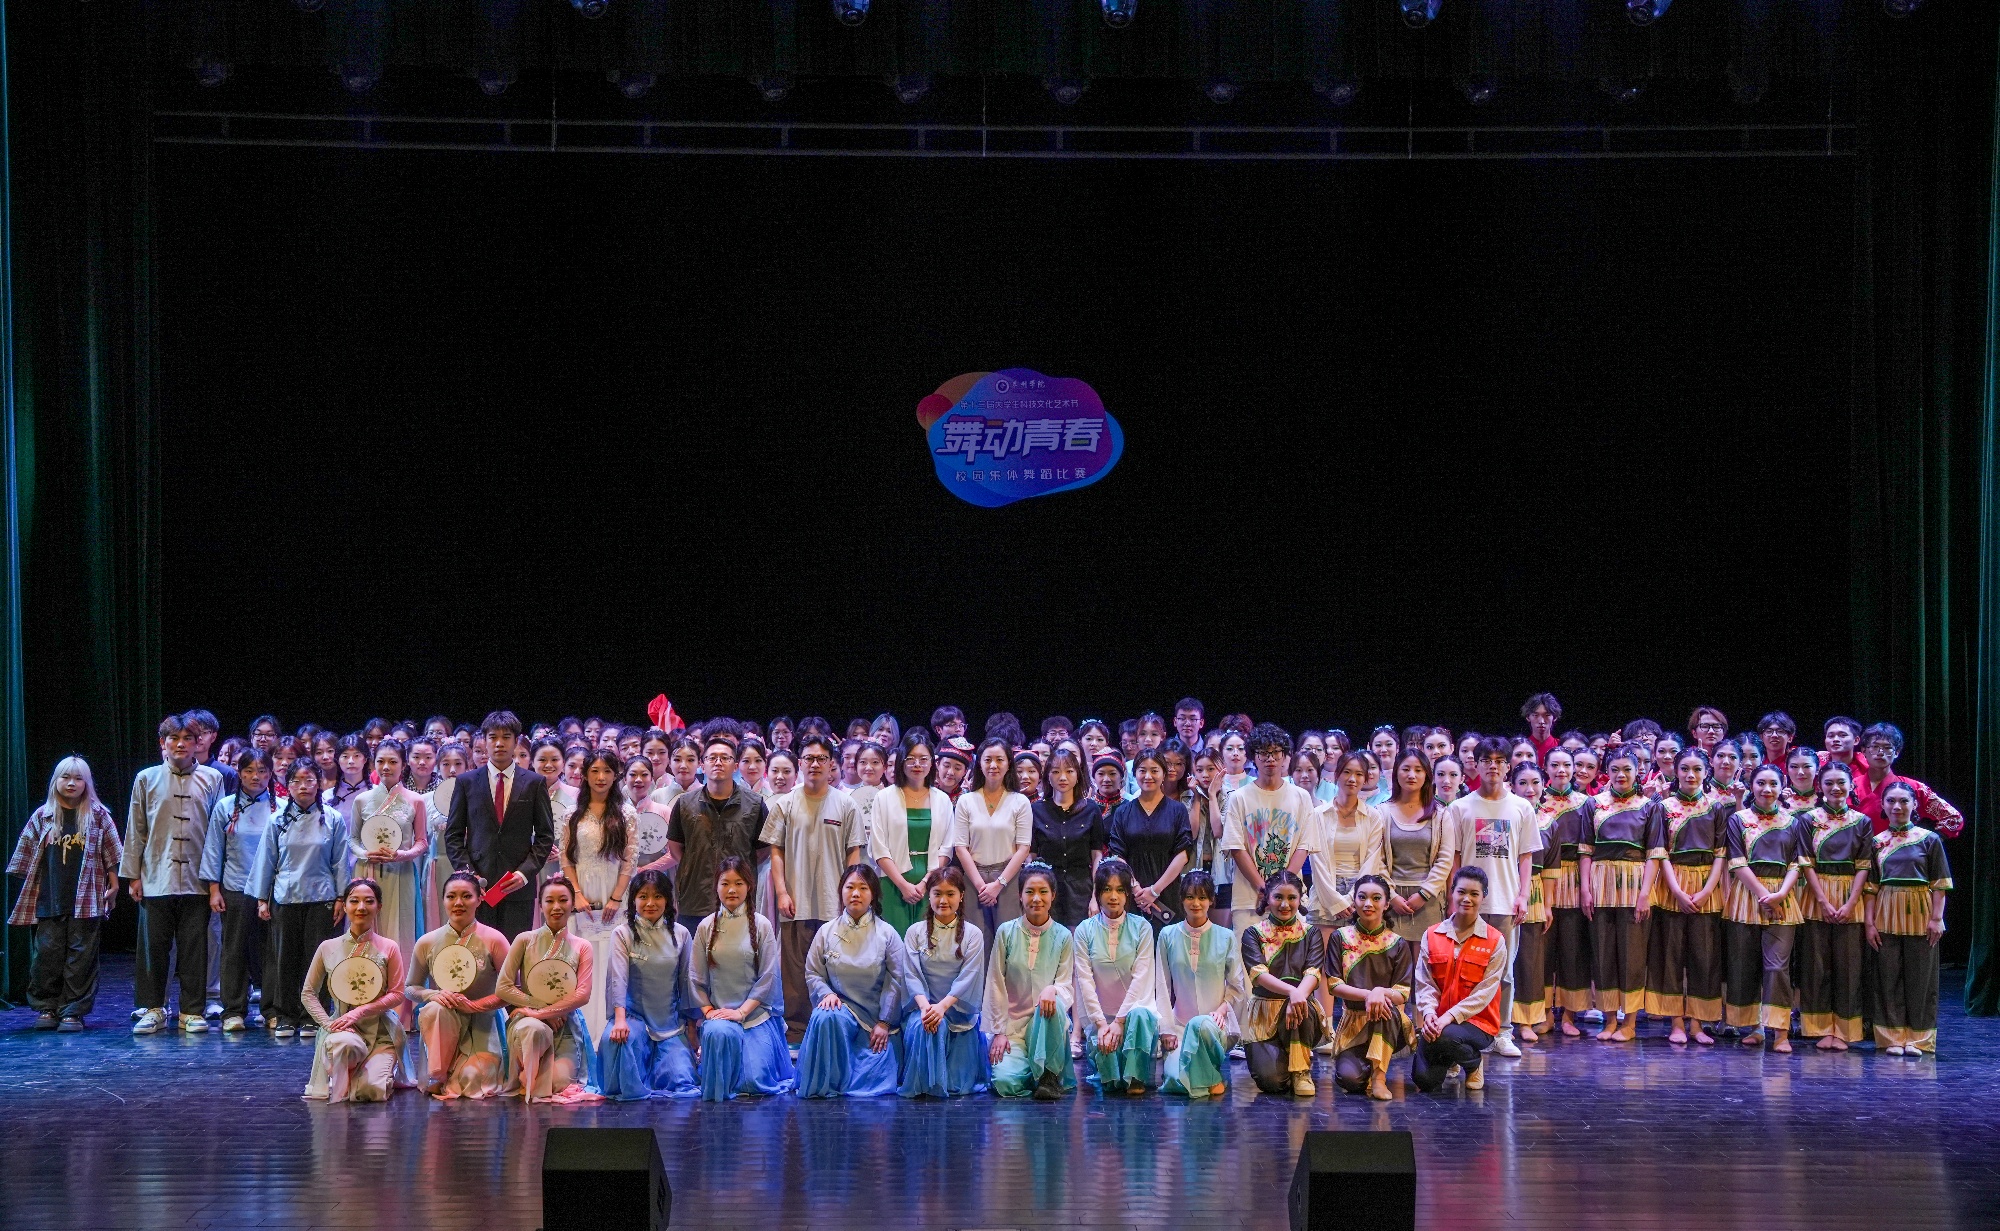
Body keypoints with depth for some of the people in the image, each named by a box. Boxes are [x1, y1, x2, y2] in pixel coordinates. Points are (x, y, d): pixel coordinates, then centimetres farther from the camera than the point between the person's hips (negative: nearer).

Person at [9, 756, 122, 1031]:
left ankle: (73, 1011, 2)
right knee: (47, 953, 0)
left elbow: (111, 856, 7)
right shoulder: (42, 816, 8)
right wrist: (31, 890, 10)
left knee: (81, 954, -2)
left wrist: (113, 886, 4)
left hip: (86, 900, -1)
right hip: (49, 899, 1)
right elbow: (26, 857, 13)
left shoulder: (98, 816, 4)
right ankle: (46, 1007, 10)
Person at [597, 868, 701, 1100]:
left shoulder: (681, 935, 5)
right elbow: (618, 977, -14)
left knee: (681, 1081, -14)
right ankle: (632, 1087, -12)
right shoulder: (623, 934, -3)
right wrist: (620, 1019, -28)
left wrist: (692, 1025, 10)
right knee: (621, 1037, -38)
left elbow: (687, 981, 10)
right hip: (635, 1014, -3)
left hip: (670, 1021, 3)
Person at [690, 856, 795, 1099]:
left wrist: (742, 1011, -11)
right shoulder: (706, 927, 6)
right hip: (718, 1012, 1)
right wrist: (708, 1010, -7)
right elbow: (696, 978, 7)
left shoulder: (761, 926, 0)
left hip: (756, 1014, -1)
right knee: (718, 1033, -37)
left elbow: (768, 977, -2)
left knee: (754, 1081, -17)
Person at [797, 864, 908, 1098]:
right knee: (825, 1018, -38)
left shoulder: (887, 934, 0)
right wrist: (827, 993, -15)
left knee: (876, 1079, -17)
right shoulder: (827, 932, 4)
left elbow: (895, 982, 0)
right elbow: (812, 973, 6)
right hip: (842, 1007, 0)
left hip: (877, 1016, 0)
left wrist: (884, 1023, -6)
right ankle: (827, 1083, -20)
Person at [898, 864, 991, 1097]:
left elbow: (968, 979, -7)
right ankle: (921, 1084, -13)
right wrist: (925, 1006, -22)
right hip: (922, 1005, 1)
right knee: (919, 1026, -35)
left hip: (958, 1010, -1)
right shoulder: (915, 932, 7)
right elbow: (912, 975, -3)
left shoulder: (972, 935, 4)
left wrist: (942, 1006, -22)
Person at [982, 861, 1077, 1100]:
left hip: (1047, 1022, 1)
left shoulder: (1063, 937, 3)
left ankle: (1049, 1076, -20)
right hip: (1013, 1024, -1)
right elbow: (995, 985, 1)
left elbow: (1067, 986, -1)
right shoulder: (1006, 932, 1)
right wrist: (999, 1032, -5)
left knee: (1053, 1005, -37)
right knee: (1006, 1083, -28)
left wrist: (1053, 990, -26)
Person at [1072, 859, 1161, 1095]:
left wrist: (1119, 1021, -17)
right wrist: (1101, 1023, -15)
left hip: (1134, 1008, 0)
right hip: (1099, 1015, 0)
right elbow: (1085, 980, -4)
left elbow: (1141, 977, -7)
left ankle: (1135, 1076, -19)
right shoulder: (1085, 930, 2)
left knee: (1140, 1014, -37)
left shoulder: (1141, 928, 0)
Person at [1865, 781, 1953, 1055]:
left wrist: (1936, 918, -8)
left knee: (1920, 978, 0)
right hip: (1887, 916, 2)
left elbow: (1939, 884, 0)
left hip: (1919, 916, -2)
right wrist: (1870, 921, 0)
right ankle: (1893, 1038, 7)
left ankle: (1918, 1039, 6)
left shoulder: (1929, 840, 1)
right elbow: (1871, 886, 7)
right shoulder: (1877, 842, 8)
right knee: (1889, 978, 2)